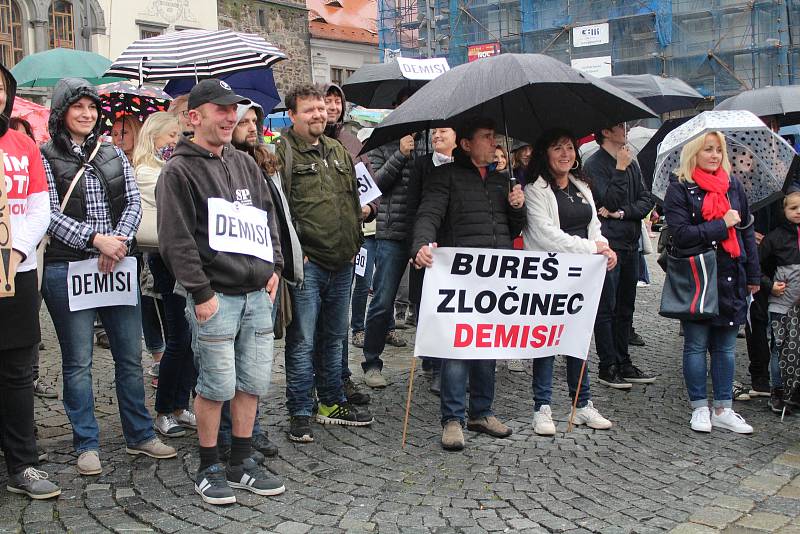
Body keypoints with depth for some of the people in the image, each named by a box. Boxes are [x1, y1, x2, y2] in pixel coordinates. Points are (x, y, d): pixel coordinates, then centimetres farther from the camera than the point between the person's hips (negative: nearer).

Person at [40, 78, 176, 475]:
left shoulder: (114, 155, 11)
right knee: (78, 362, 4)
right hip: (67, 270, -4)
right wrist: (96, 240, -19)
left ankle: (139, 435, 21)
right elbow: (50, 215, -9)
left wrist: (119, 241, -13)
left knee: (130, 356, 9)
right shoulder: (45, 158, -1)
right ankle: (87, 444, 15)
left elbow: (133, 204, 5)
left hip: (117, 265, 4)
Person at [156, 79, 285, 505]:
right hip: (215, 296, -6)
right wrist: (200, 292, -14)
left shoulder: (244, 163, 16)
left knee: (253, 382, 10)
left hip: (257, 293, 7)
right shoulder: (179, 171, -6)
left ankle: (241, 463, 24)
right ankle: (209, 469, 16)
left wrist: (272, 267, 10)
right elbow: (176, 240, -11)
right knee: (217, 386, -1)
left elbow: (267, 217, 21)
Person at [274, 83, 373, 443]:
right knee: (302, 341, -1)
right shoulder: (282, 153, -7)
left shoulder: (338, 151, 16)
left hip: (341, 262, 7)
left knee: (334, 337, 17)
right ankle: (300, 413, 9)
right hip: (307, 262, -7)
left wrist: (354, 241, 16)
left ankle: (332, 403, 30)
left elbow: (353, 198, 24)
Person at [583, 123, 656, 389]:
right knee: (607, 308, -2)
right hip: (608, 244, -7)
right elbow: (609, 201, -17)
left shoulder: (631, 163, 14)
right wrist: (620, 170, -15)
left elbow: (647, 200, 7)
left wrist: (623, 213, -8)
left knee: (625, 307, 13)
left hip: (630, 244, 7)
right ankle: (607, 367, 4)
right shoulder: (595, 164, -7)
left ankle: (623, 363, 21)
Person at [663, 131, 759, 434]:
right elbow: (681, 234, -13)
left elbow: (746, 231, 14)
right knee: (696, 345, 4)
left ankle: (723, 410, 17)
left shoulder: (733, 186, 11)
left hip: (730, 277, 4)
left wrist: (753, 275, 11)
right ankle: (699, 408, 15)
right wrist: (722, 224, -14)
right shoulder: (680, 190, -3)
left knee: (725, 347, 9)